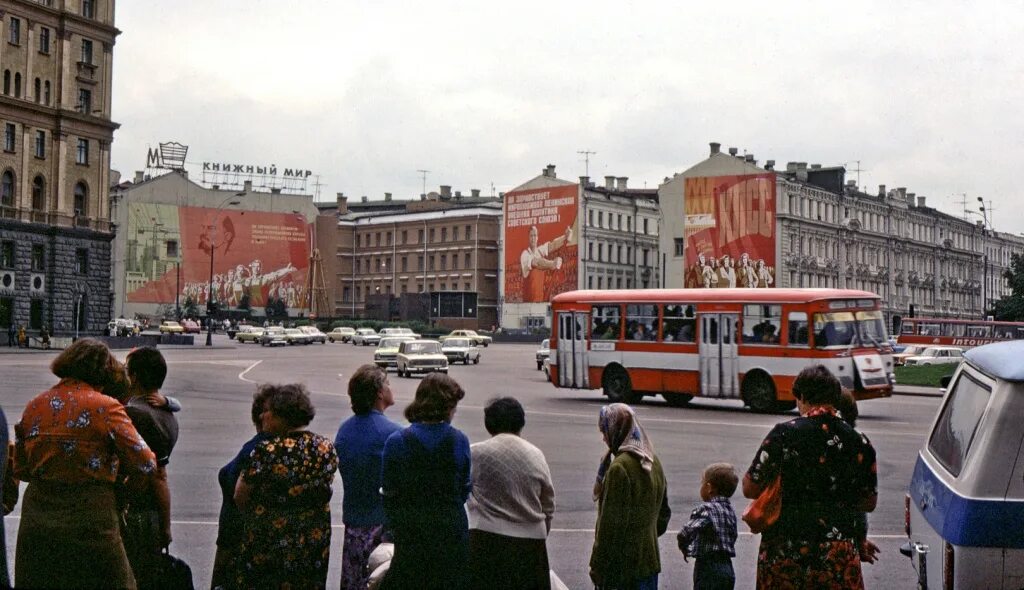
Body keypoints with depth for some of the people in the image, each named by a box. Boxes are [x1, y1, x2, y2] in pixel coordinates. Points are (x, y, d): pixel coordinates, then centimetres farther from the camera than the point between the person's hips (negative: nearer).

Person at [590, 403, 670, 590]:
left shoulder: (620, 467, -19)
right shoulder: (653, 461, 9)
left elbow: (612, 522, -19)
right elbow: (664, 511, 18)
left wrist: (598, 565, -13)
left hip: (623, 565, -9)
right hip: (649, 560, 9)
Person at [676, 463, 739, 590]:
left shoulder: (706, 509, -15)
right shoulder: (730, 511, 9)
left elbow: (685, 533, -26)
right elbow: (732, 538, 12)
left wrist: (684, 548, -4)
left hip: (709, 569, -8)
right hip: (727, 568, 8)